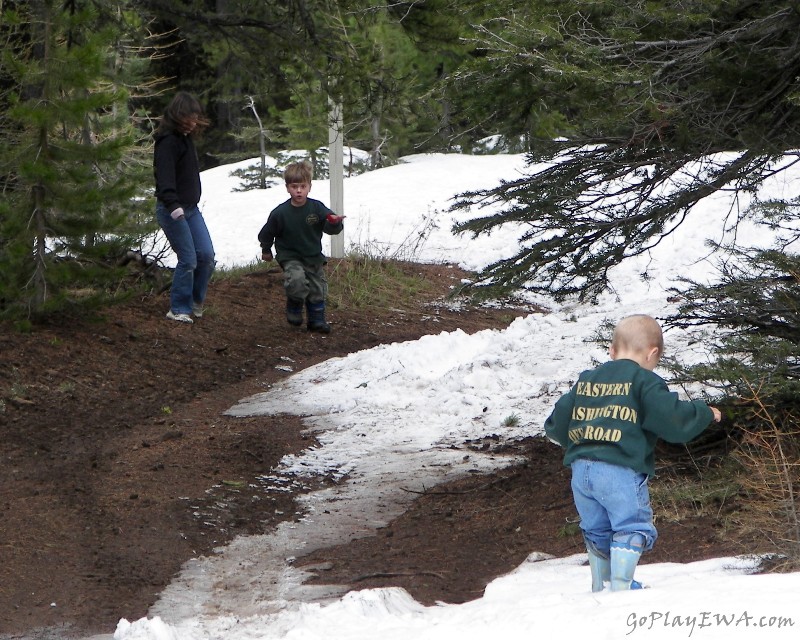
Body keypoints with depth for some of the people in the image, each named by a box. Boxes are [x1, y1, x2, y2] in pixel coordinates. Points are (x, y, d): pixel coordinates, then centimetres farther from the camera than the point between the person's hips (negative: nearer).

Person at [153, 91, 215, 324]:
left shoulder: (186, 137, 12)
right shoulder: (168, 141, -17)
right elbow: (165, 176, -30)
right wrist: (173, 205, -42)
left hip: (191, 208, 9)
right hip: (172, 211, -9)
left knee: (207, 255, 5)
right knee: (188, 259, -8)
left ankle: (195, 301, 22)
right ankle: (179, 309, 3)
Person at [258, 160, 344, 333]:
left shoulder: (317, 208, -10)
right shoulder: (280, 213, -14)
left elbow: (331, 228, -14)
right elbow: (267, 233, 2)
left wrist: (335, 223, -38)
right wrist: (266, 250, 14)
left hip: (313, 256, 3)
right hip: (290, 257, -3)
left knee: (318, 288, 7)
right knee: (297, 280, -27)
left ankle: (317, 319, 26)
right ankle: (294, 306, 1)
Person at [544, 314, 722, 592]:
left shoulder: (585, 380, 18)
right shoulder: (644, 382, -2)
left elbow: (556, 424, 20)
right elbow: (673, 419, -8)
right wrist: (705, 413, 9)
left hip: (580, 469, 7)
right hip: (620, 470, -6)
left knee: (596, 529, 20)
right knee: (632, 527, 1)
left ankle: (599, 586, 29)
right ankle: (621, 585, -8)